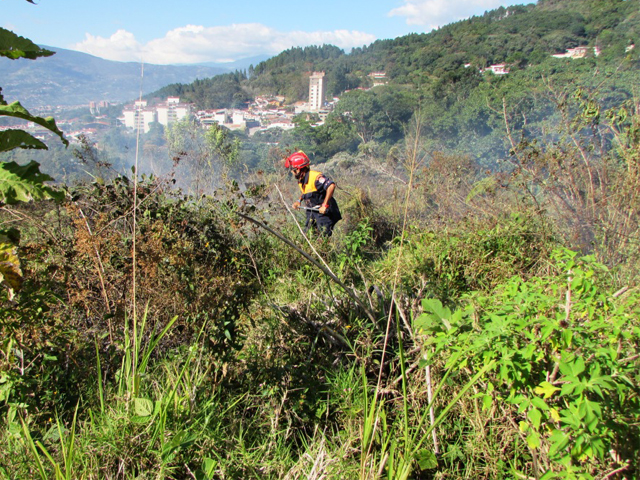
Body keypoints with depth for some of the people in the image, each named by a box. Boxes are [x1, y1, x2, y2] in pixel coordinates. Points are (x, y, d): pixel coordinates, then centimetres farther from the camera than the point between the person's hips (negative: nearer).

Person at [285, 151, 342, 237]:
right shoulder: (301, 180, 7)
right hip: (312, 212, 8)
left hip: (324, 212, -8)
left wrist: (324, 205, -32)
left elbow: (331, 185, -34)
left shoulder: (315, 177, -23)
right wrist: (299, 201, 7)